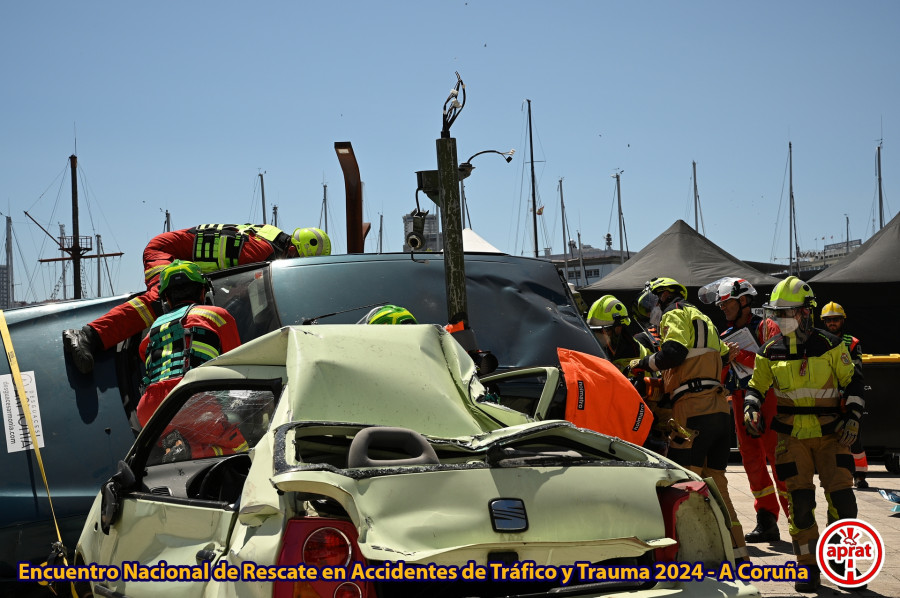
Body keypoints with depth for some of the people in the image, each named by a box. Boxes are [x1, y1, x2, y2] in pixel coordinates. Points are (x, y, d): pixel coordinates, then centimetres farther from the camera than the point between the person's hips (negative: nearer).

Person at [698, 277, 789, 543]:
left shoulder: (765, 327, -1)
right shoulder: (725, 337, 19)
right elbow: (719, 378, 16)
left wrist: (741, 356, -18)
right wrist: (724, 361, -4)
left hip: (768, 398, -7)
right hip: (740, 400, 7)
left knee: (778, 458, -11)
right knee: (752, 460, 5)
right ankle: (767, 522, 10)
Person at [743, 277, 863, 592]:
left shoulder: (830, 346, -3)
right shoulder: (770, 352, 2)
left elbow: (852, 382, 5)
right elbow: (756, 386, 12)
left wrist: (853, 418, -4)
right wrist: (750, 407, -8)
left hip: (831, 435, -1)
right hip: (792, 438, 1)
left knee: (842, 500, -6)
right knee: (800, 503, -5)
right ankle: (809, 569, 7)